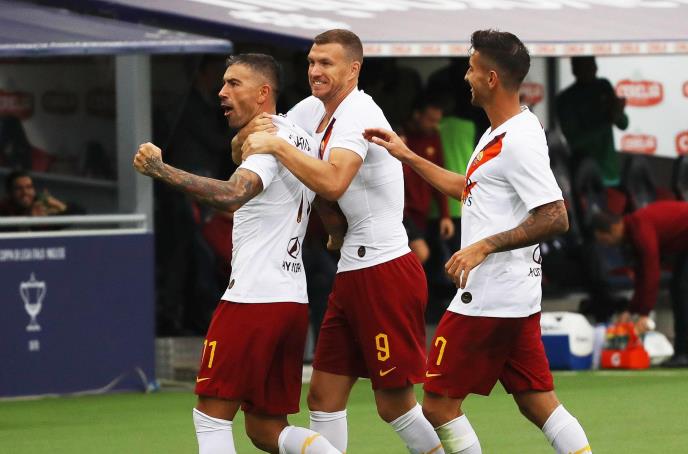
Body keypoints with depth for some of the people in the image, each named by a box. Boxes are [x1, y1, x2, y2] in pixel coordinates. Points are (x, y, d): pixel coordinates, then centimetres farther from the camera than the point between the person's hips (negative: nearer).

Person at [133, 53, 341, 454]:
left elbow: (231, 195, -29)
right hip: (292, 299, 9)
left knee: (211, 415, -2)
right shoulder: (304, 139, 18)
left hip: (253, 299, -9)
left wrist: (159, 169, -32)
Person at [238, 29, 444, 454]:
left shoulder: (358, 114, -16)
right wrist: (249, 134, -3)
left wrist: (277, 145, -27)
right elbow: (246, 146, 20)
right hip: (352, 272, 9)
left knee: (395, 404, -6)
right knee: (325, 396, 7)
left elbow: (334, 183, -33)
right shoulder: (314, 110, 12)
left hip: (386, 271, -9)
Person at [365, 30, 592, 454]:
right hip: (518, 296, 10)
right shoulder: (500, 133, 13)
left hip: (489, 299, -10)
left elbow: (555, 218, -23)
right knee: (538, 402, 10)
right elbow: (469, 189, 28)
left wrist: (485, 247, -24)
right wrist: (408, 156, 27)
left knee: (439, 403, -2)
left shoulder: (520, 141, -18)